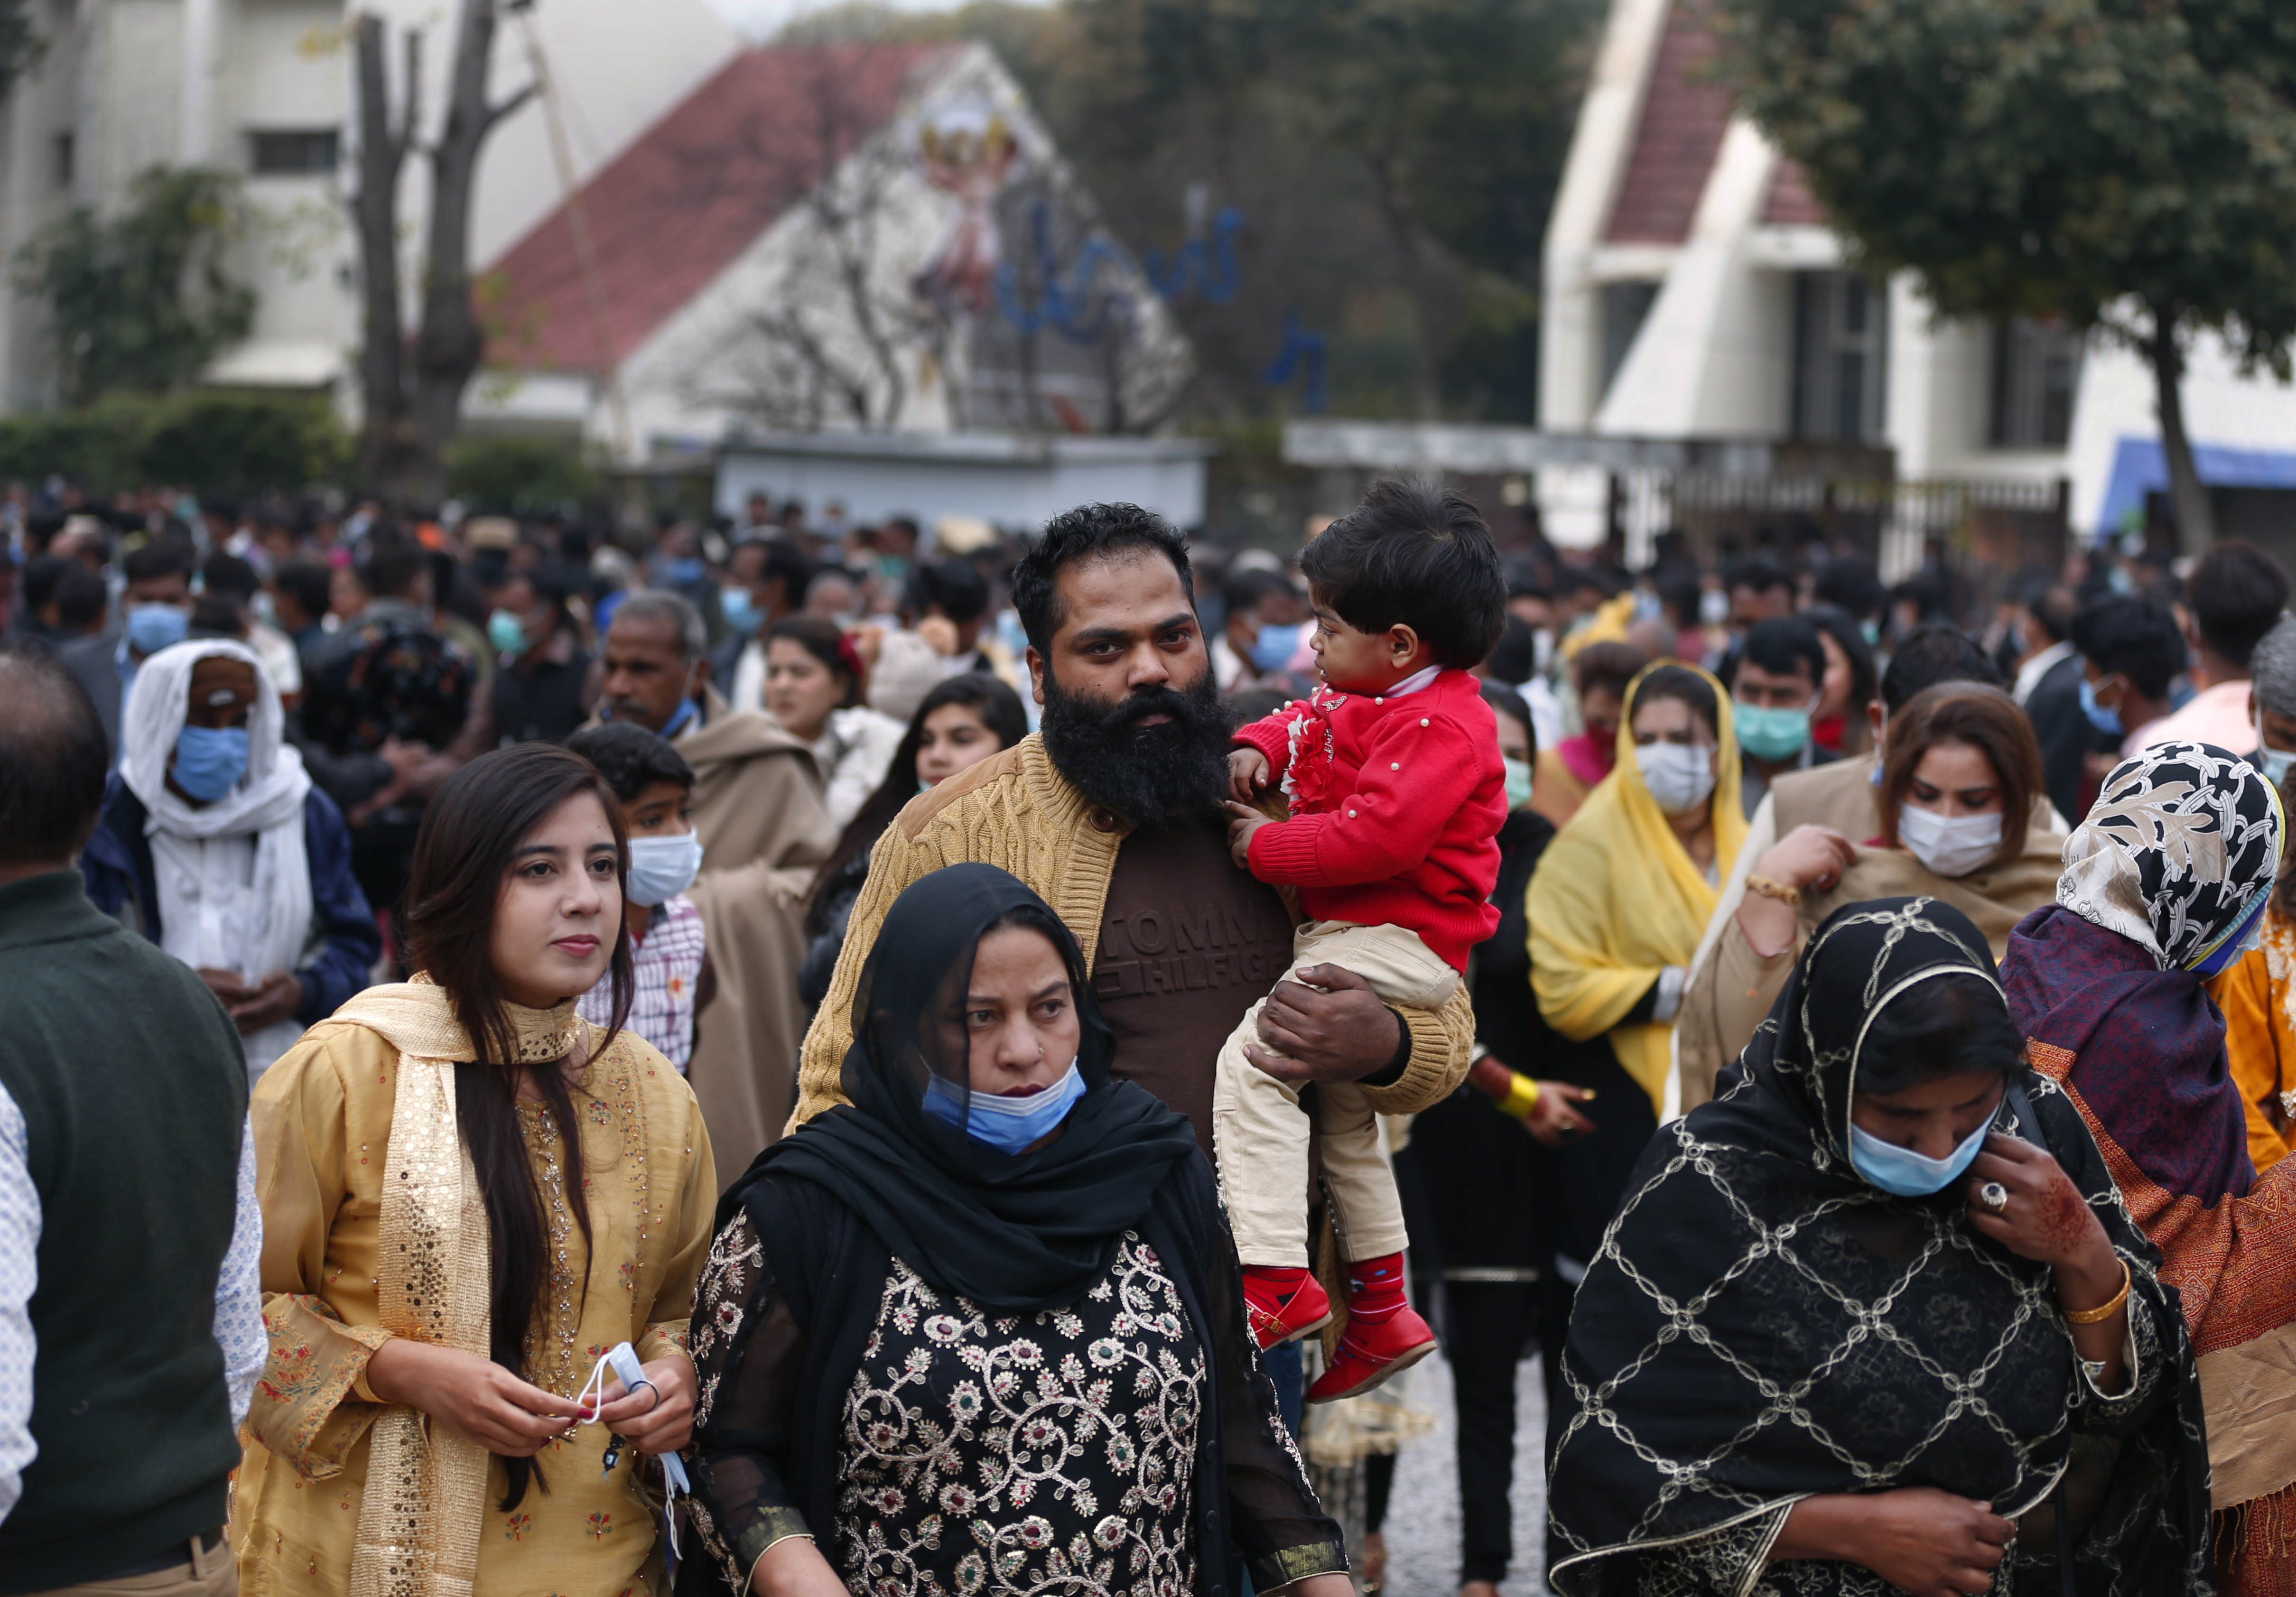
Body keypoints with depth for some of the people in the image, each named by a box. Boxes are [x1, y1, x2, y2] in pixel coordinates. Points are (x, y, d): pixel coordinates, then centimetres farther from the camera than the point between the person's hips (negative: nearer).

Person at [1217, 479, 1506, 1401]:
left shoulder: (1441, 725, -20)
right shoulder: (1368, 703, 11)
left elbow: (1378, 834, -29)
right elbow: (1313, 722, 27)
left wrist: (1263, 848, -19)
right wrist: (1260, 747, 4)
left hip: (1394, 941, -12)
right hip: (1355, 935, 12)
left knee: (1252, 1059, -25)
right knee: (1342, 1118, 23)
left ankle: (1276, 1283, -28)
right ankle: (1380, 1314, 36)